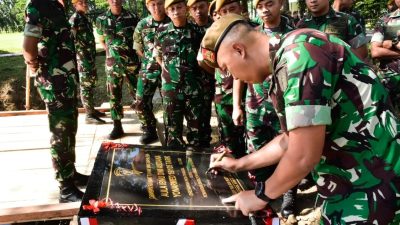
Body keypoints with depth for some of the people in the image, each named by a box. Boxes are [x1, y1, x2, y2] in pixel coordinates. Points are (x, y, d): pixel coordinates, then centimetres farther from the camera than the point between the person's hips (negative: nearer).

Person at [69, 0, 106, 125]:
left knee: (91, 84, 15)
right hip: (83, 58, -9)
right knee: (85, 86, -5)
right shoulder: (74, 19, -12)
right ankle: (89, 115, 0)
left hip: (91, 57, 9)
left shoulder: (85, 18, 15)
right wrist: (81, 56, -21)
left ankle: (92, 110, 26)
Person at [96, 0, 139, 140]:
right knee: (114, 95, 4)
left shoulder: (132, 18, -4)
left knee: (137, 91, 7)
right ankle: (117, 127, 13)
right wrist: (112, 51, 4)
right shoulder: (101, 20, 1)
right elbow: (101, 41, 14)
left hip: (132, 62, -1)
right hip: (112, 63, 2)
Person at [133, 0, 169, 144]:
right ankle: (149, 131, 20)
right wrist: (149, 60, 5)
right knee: (141, 103, 1)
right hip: (148, 70, 2)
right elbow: (138, 48, 10)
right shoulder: (142, 25, -1)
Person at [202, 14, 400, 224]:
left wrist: (261, 194, -9)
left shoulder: (297, 54, -23)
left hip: (369, 188, -8)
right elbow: (290, 139, 16)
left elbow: (304, 155, -26)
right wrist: (239, 164, 21)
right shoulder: (286, 60, 8)